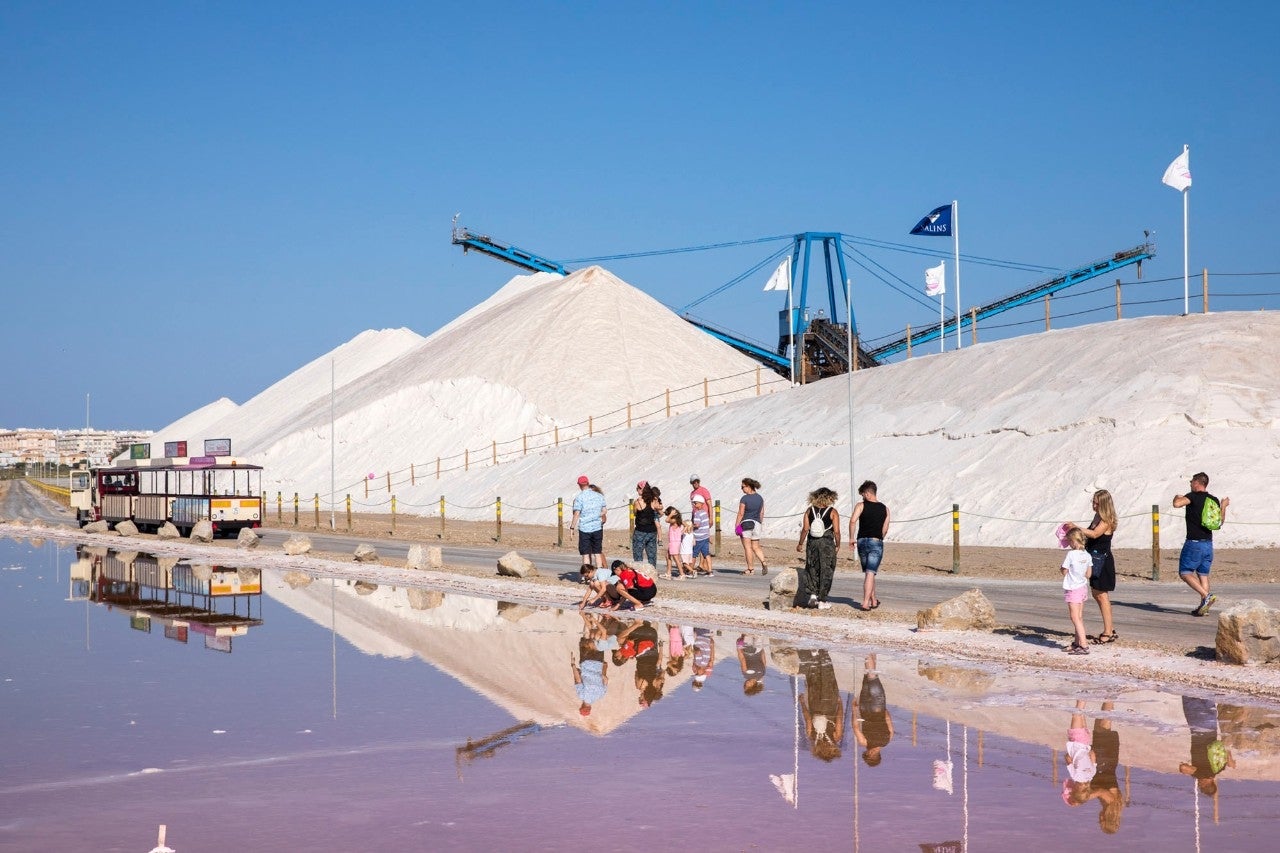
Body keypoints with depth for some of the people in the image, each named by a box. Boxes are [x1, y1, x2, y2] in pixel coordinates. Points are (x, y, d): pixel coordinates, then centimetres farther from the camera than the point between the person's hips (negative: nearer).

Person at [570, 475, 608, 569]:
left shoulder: (579, 497, -9)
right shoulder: (599, 496, 4)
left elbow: (576, 514, -12)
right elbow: (604, 511, 9)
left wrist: (572, 527, -6)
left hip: (584, 528, -4)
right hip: (597, 527, 4)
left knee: (585, 554, 2)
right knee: (597, 553, 11)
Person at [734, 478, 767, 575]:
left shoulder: (744, 498, -13)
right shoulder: (760, 498, 6)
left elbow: (740, 513, -13)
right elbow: (762, 513, 10)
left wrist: (736, 526, -7)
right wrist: (760, 524, 20)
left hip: (745, 524, -6)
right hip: (756, 524, 6)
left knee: (747, 547, 1)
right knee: (756, 547, 12)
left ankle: (750, 569, 2)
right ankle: (764, 563, -8)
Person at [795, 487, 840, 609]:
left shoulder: (809, 511, 1)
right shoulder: (833, 512, -5)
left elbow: (805, 529, -1)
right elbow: (836, 531, -8)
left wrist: (800, 544, 8)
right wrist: (837, 545, 5)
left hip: (812, 543, 2)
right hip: (827, 543, -2)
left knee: (812, 570, 15)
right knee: (826, 572, 5)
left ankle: (812, 593, -1)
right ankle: (822, 601, 6)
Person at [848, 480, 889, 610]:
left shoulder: (861, 505, -1)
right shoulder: (885, 509, 7)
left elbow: (853, 521, -15)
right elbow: (885, 529, 5)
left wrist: (851, 537, -6)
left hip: (862, 541, 0)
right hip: (877, 542, 0)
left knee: (867, 573, 15)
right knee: (870, 574, -5)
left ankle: (874, 600, 24)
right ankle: (866, 603, -15)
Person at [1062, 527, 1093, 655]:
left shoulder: (1071, 554, -18)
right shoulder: (1087, 556, 2)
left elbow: (1064, 572, -12)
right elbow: (1088, 574, 8)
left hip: (1072, 589, -7)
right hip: (1083, 587, 7)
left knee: (1075, 618, -7)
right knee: (1079, 617, 15)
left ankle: (1084, 645, -14)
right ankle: (1077, 643, 23)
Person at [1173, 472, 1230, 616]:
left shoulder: (1193, 496, -10)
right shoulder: (1214, 500, 9)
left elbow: (1177, 504, -26)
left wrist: (1177, 497, -2)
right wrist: (1223, 506, 34)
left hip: (1194, 543, -7)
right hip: (1208, 543, 7)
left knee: (1185, 573, -2)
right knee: (1203, 574, 12)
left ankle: (1207, 596, -18)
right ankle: (1204, 606, 7)